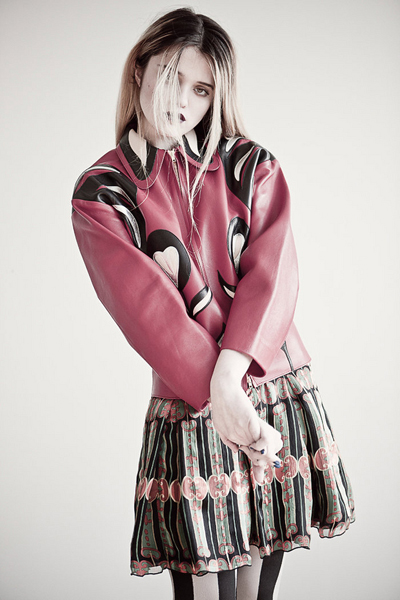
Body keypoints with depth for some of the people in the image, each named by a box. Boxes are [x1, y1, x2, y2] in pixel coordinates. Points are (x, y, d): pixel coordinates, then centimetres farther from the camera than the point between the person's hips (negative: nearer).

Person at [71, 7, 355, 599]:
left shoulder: (250, 165, 6)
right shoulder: (102, 191, 0)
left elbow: (273, 273, -6)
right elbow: (144, 305, -12)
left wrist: (230, 371, -22)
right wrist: (218, 397, -24)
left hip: (279, 387, 3)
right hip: (190, 407, -2)